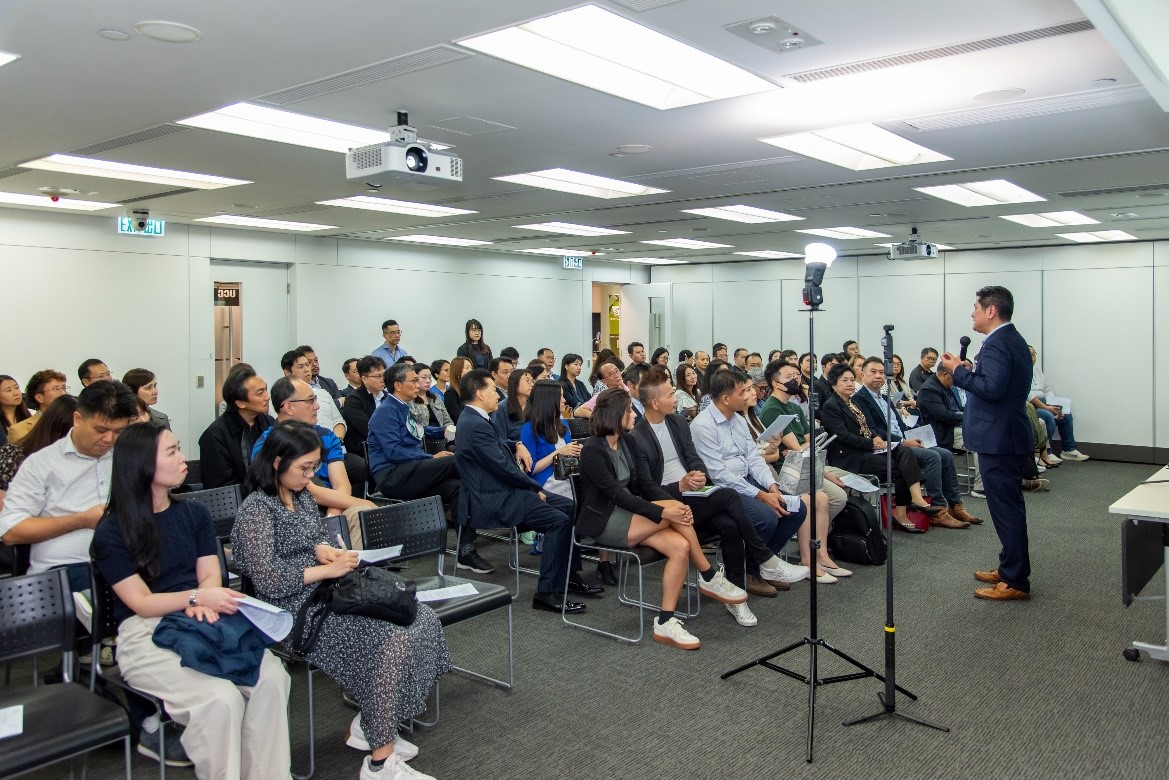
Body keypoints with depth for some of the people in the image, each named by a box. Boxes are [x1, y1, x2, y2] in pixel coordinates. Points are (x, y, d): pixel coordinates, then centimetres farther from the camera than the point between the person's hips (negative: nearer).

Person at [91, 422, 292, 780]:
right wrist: (196, 596, -24)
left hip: (201, 622, 4)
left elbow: (210, 575, 9)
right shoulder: (112, 532, -2)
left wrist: (204, 604, -15)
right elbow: (141, 603, -7)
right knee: (220, 698, -31)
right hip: (146, 633, -4)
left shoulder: (194, 513, 13)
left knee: (271, 678, -25)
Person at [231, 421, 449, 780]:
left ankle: (368, 725, 4)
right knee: (395, 638, -25)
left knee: (422, 619, -9)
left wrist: (326, 549, 1)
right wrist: (326, 570, -17)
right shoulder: (257, 509, -12)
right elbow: (267, 580, -20)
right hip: (296, 608, -8)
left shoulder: (302, 496, 13)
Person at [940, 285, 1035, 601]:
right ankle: (1009, 568, 30)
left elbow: (992, 388, -28)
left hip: (998, 440, -11)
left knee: (1006, 508, -5)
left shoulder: (996, 344, -18)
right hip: (1010, 435, 11)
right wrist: (966, 371, 11)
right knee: (1009, 506, 18)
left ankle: (1015, 581, 2)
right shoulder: (1013, 340, 15)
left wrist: (959, 371, -17)